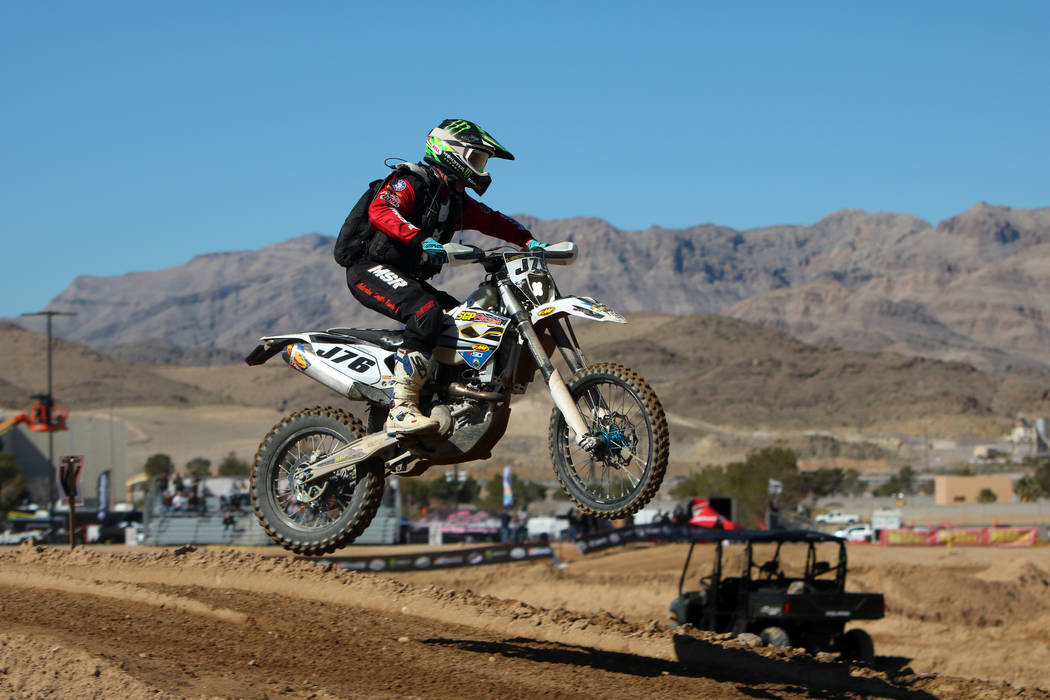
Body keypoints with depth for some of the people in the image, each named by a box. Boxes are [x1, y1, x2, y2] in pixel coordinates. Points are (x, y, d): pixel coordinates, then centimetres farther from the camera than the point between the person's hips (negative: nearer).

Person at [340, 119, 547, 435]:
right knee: (427, 312, -32)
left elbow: (493, 221, 20)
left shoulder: (457, 201, 18)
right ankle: (401, 411, -40)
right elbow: (379, 210, -27)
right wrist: (421, 239, -40)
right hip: (371, 269, -10)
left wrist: (529, 242, 1)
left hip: (410, 278, 10)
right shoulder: (412, 182, -10)